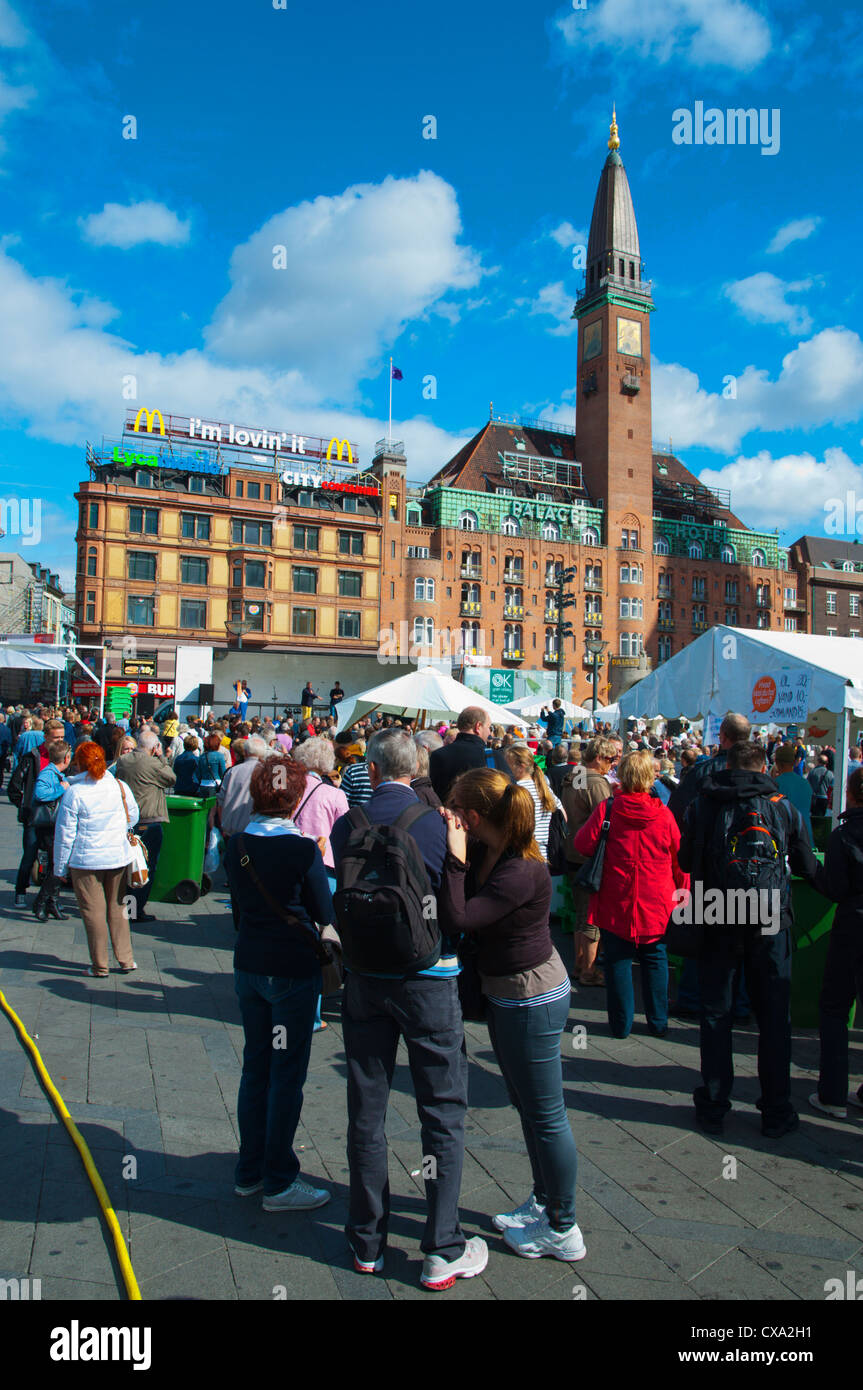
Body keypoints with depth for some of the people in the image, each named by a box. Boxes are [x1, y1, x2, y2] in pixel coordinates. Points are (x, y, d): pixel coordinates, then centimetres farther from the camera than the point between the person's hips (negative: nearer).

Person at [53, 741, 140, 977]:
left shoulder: (74, 793, -13)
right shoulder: (120, 786, -2)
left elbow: (65, 833, -8)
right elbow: (133, 818, 12)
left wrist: (60, 866, 2)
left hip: (85, 861, -4)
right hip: (119, 857, 4)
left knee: (93, 911, 5)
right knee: (117, 909, 15)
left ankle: (99, 966, 13)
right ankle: (126, 960, 19)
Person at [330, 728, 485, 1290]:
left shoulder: (348, 825, -5)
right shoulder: (437, 822, -12)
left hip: (365, 977, 3)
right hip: (430, 977, -2)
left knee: (366, 1112, 15)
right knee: (444, 1115, 10)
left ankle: (368, 1243, 28)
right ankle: (443, 1250, 17)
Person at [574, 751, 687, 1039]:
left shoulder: (607, 809, -12)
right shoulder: (663, 814, -6)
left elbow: (582, 844, -8)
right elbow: (679, 860, 2)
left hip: (615, 902, -1)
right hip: (656, 904, 2)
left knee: (618, 960, 9)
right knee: (654, 959, 15)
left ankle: (621, 1023, 17)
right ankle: (658, 1022, 23)